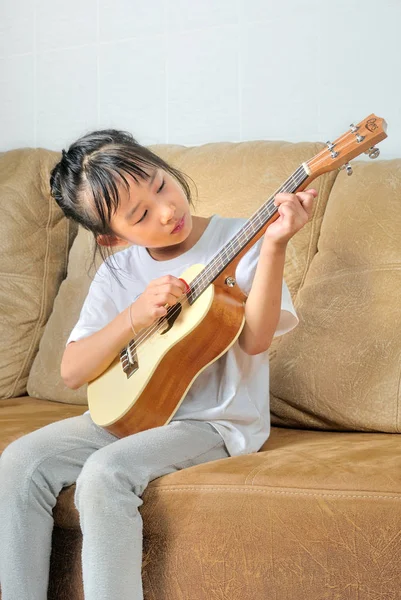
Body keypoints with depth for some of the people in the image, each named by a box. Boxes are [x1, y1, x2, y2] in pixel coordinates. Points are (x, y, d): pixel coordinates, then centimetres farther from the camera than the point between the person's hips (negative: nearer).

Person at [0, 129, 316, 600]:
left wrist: (274, 244, -29)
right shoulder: (119, 273, 4)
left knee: (105, 473, -30)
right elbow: (72, 372, -1)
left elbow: (255, 339, -19)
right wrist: (136, 316, -16)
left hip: (216, 420, -5)